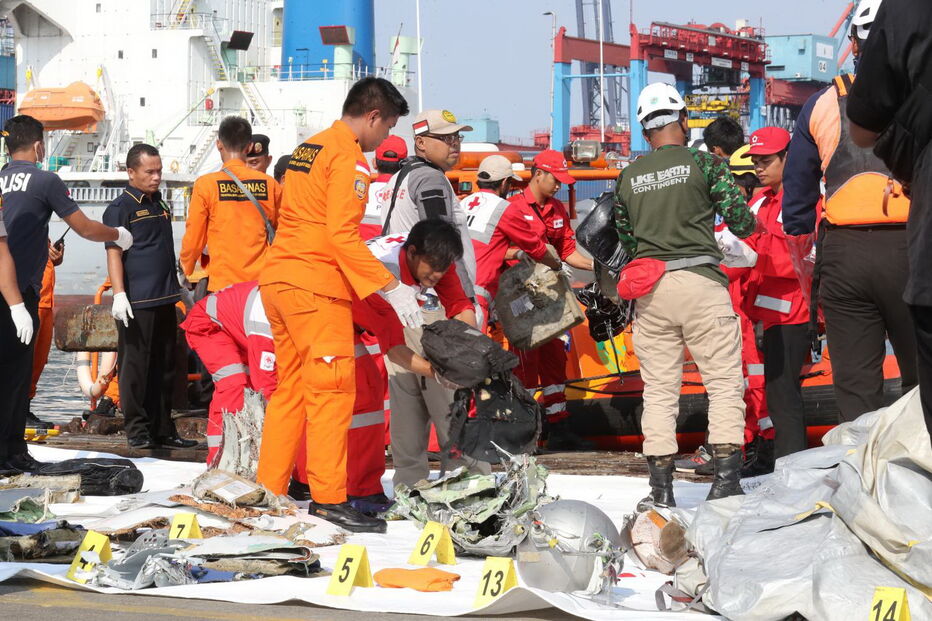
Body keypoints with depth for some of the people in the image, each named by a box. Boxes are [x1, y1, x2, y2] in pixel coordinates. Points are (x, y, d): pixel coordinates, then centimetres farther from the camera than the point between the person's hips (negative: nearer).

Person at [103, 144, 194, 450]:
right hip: (136, 302, -8)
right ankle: (137, 429, 2)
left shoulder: (159, 204, 18)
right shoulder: (121, 207, -6)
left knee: (164, 367, 11)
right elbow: (114, 253, -12)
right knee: (135, 366, -4)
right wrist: (119, 294, -21)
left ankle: (162, 430, 18)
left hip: (164, 299, 8)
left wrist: (176, 291, 25)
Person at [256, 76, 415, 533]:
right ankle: (328, 500, -8)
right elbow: (343, 235, -18)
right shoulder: (349, 159, -10)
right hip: (316, 286, -9)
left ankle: (268, 492, 16)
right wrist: (391, 288, -18)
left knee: (291, 388, 14)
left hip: (278, 279, 9)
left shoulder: (307, 149, 18)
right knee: (332, 390, -7)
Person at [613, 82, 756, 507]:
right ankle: (725, 482, -6)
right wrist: (750, 224, 19)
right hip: (700, 281, -4)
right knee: (725, 383, 2)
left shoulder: (629, 177, 10)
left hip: (649, 289, 4)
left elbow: (625, 239, 14)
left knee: (659, 388, 8)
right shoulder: (704, 163, -1)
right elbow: (740, 220, -3)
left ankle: (661, 489, 6)